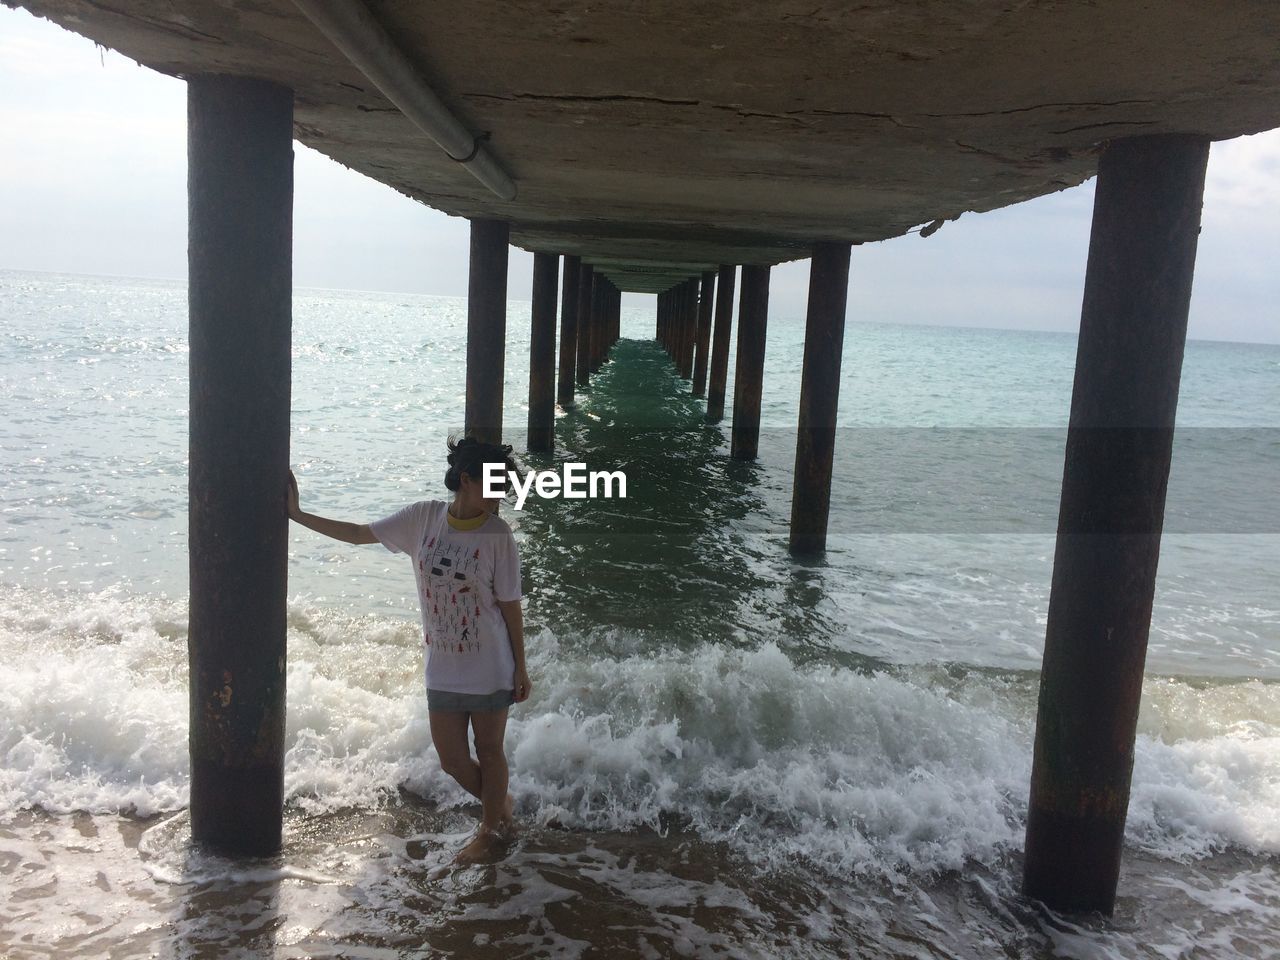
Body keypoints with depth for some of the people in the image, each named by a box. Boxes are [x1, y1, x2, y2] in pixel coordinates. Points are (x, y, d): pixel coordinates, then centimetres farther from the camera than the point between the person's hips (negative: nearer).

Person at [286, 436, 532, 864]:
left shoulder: (498, 535, -13)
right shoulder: (424, 517, -6)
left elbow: (510, 606, -8)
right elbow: (358, 533, 3)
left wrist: (520, 668, -4)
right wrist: (298, 515, 3)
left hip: (490, 668, -3)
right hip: (442, 668, 3)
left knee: (489, 751, 13)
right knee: (452, 761, 11)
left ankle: (490, 830, 35)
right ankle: (501, 805, 38)